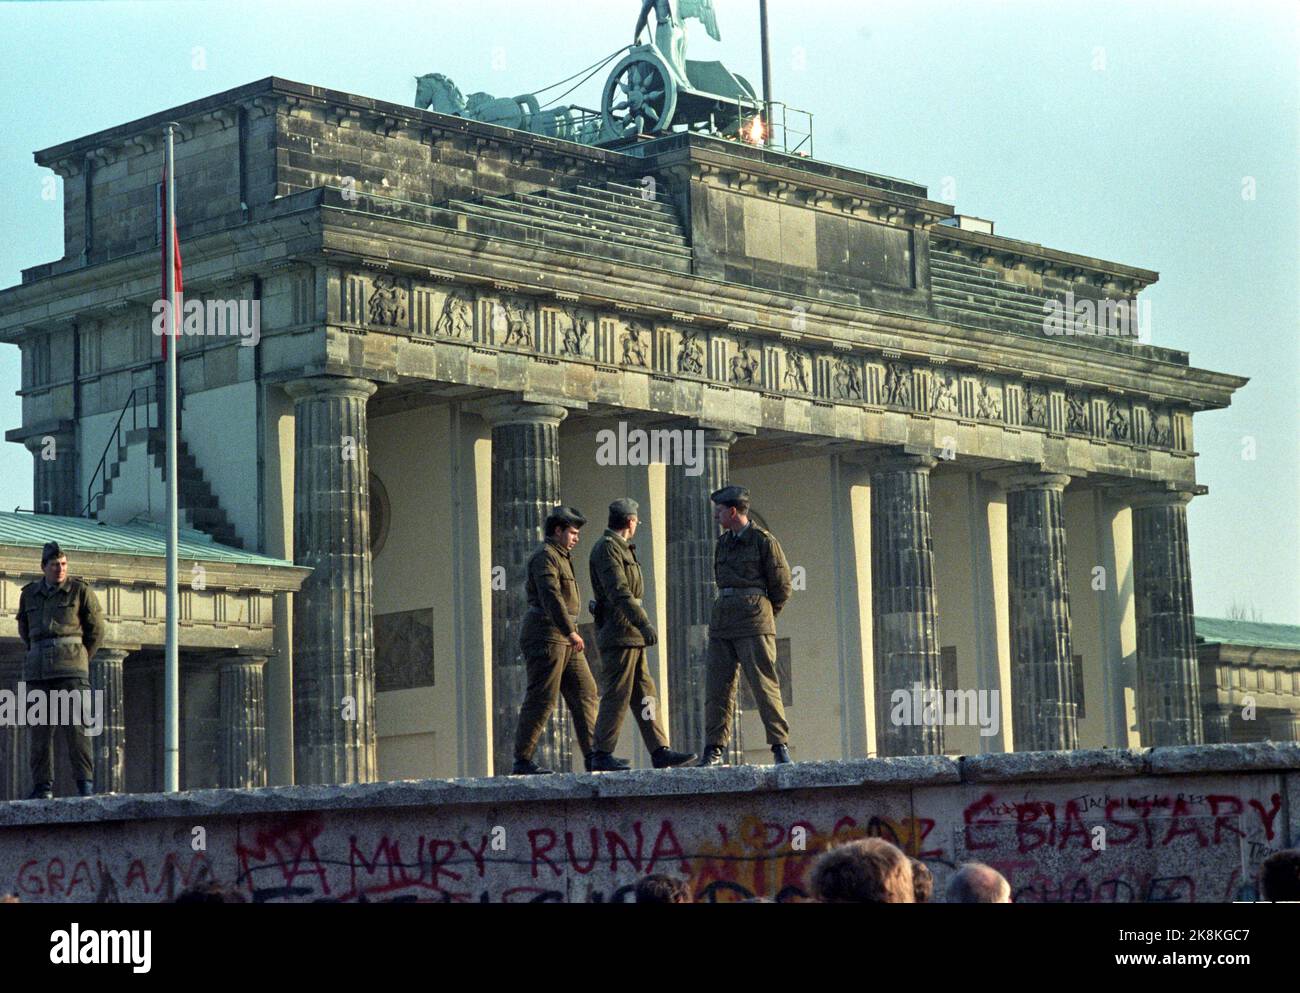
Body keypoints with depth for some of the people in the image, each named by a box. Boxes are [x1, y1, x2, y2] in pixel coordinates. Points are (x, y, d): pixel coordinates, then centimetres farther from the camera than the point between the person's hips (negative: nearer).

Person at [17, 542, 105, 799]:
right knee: (40, 727, 0)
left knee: (75, 725, -12)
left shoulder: (81, 591, 0)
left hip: (71, 669, -4)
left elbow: (96, 630, 6)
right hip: (38, 669, 4)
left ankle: (85, 781, -11)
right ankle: (43, 785, 2)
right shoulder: (29, 594, 11)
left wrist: (80, 662, 8)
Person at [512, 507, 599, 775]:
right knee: (541, 700, -9)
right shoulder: (545, 556, -10)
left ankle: (593, 756, -2)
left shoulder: (559, 558, 23)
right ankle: (522, 760, -6)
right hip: (546, 636, -10)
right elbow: (550, 596, -23)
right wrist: (570, 631, -30)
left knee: (584, 694, 2)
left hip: (564, 641, 10)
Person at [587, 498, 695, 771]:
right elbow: (619, 592, -22)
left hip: (630, 635, 10)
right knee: (616, 695, -9)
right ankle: (601, 755, -8)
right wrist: (644, 624, -29)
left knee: (644, 694, 7)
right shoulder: (607, 548, -11)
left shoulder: (620, 548, 21)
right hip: (618, 633, -10)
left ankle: (660, 751, 6)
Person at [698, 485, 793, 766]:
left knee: (764, 684, -9)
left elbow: (782, 587, 2)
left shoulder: (764, 541, -3)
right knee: (718, 685, 2)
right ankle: (714, 749, 5)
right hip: (722, 618, 6)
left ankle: (780, 746, -5)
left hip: (753, 620, -6)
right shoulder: (722, 543, 15)